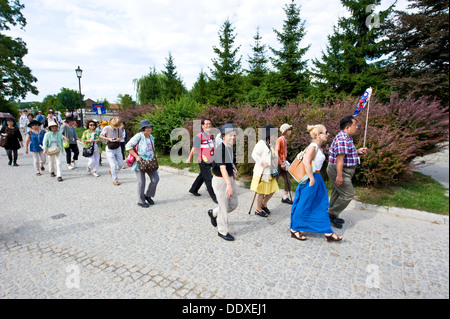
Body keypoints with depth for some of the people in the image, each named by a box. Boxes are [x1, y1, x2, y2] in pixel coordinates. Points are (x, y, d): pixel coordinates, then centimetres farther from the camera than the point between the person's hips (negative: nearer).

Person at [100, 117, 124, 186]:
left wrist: (119, 138, -11)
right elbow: (101, 136, -2)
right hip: (110, 150, -4)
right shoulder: (107, 128, -12)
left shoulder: (119, 129, -3)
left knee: (120, 164, 8)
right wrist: (108, 139, -18)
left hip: (118, 149, 4)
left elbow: (121, 136, 12)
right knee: (113, 166, -6)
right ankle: (115, 180, 8)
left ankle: (112, 171, 38)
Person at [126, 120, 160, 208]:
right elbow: (128, 146, -14)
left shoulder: (151, 137, 8)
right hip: (139, 162, -6)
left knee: (155, 179, -1)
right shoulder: (138, 136, -14)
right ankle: (141, 201, 19)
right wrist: (136, 156, -19)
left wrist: (153, 157, 12)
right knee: (141, 182, 0)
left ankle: (148, 195, 21)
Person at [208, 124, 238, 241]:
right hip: (220, 180, -9)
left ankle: (213, 213, 38)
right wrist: (229, 185, -42)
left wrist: (234, 169, 14)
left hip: (230, 178, 9)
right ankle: (222, 231, 22)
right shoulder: (220, 150, -22)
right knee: (224, 207, 2)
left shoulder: (230, 148, 7)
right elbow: (222, 168, -33)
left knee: (233, 204, 16)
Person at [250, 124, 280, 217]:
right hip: (262, 172, -9)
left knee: (272, 190, 11)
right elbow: (254, 154, -21)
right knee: (261, 192, 1)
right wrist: (262, 162, -28)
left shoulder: (269, 144, 15)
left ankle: (264, 204, 31)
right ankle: (258, 210, 17)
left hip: (269, 172, 9)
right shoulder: (261, 143, -13)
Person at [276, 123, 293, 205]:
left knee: (288, 180, 8)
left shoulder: (285, 140, 11)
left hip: (283, 163, 8)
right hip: (278, 164, -8)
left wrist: (285, 162, 13)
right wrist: (281, 164, -20)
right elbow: (276, 153, -23)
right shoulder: (280, 140, -16)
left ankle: (285, 198, 21)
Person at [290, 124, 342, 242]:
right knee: (303, 206, 1)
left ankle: (328, 233, 23)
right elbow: (306, 162, -27)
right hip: (311, 179, -10)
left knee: (322, 205, 14)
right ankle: (294, 230, 16)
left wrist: (315, 178, 20)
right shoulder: (313, 147, -16)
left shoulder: (319, 147, 14)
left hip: (317, 178, 10)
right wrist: (312, 179, -25)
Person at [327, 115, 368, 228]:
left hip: (342, 170, 11)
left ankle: (332, 216, 28)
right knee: (348, 194, -5)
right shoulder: (342, 138, -20)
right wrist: (339, 175, -29)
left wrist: (357, 151, 11)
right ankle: (332, 214, 5)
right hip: (339, 170, -11)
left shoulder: (347, 138, 14)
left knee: (337, 193, 17)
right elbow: (340, 157, -26)